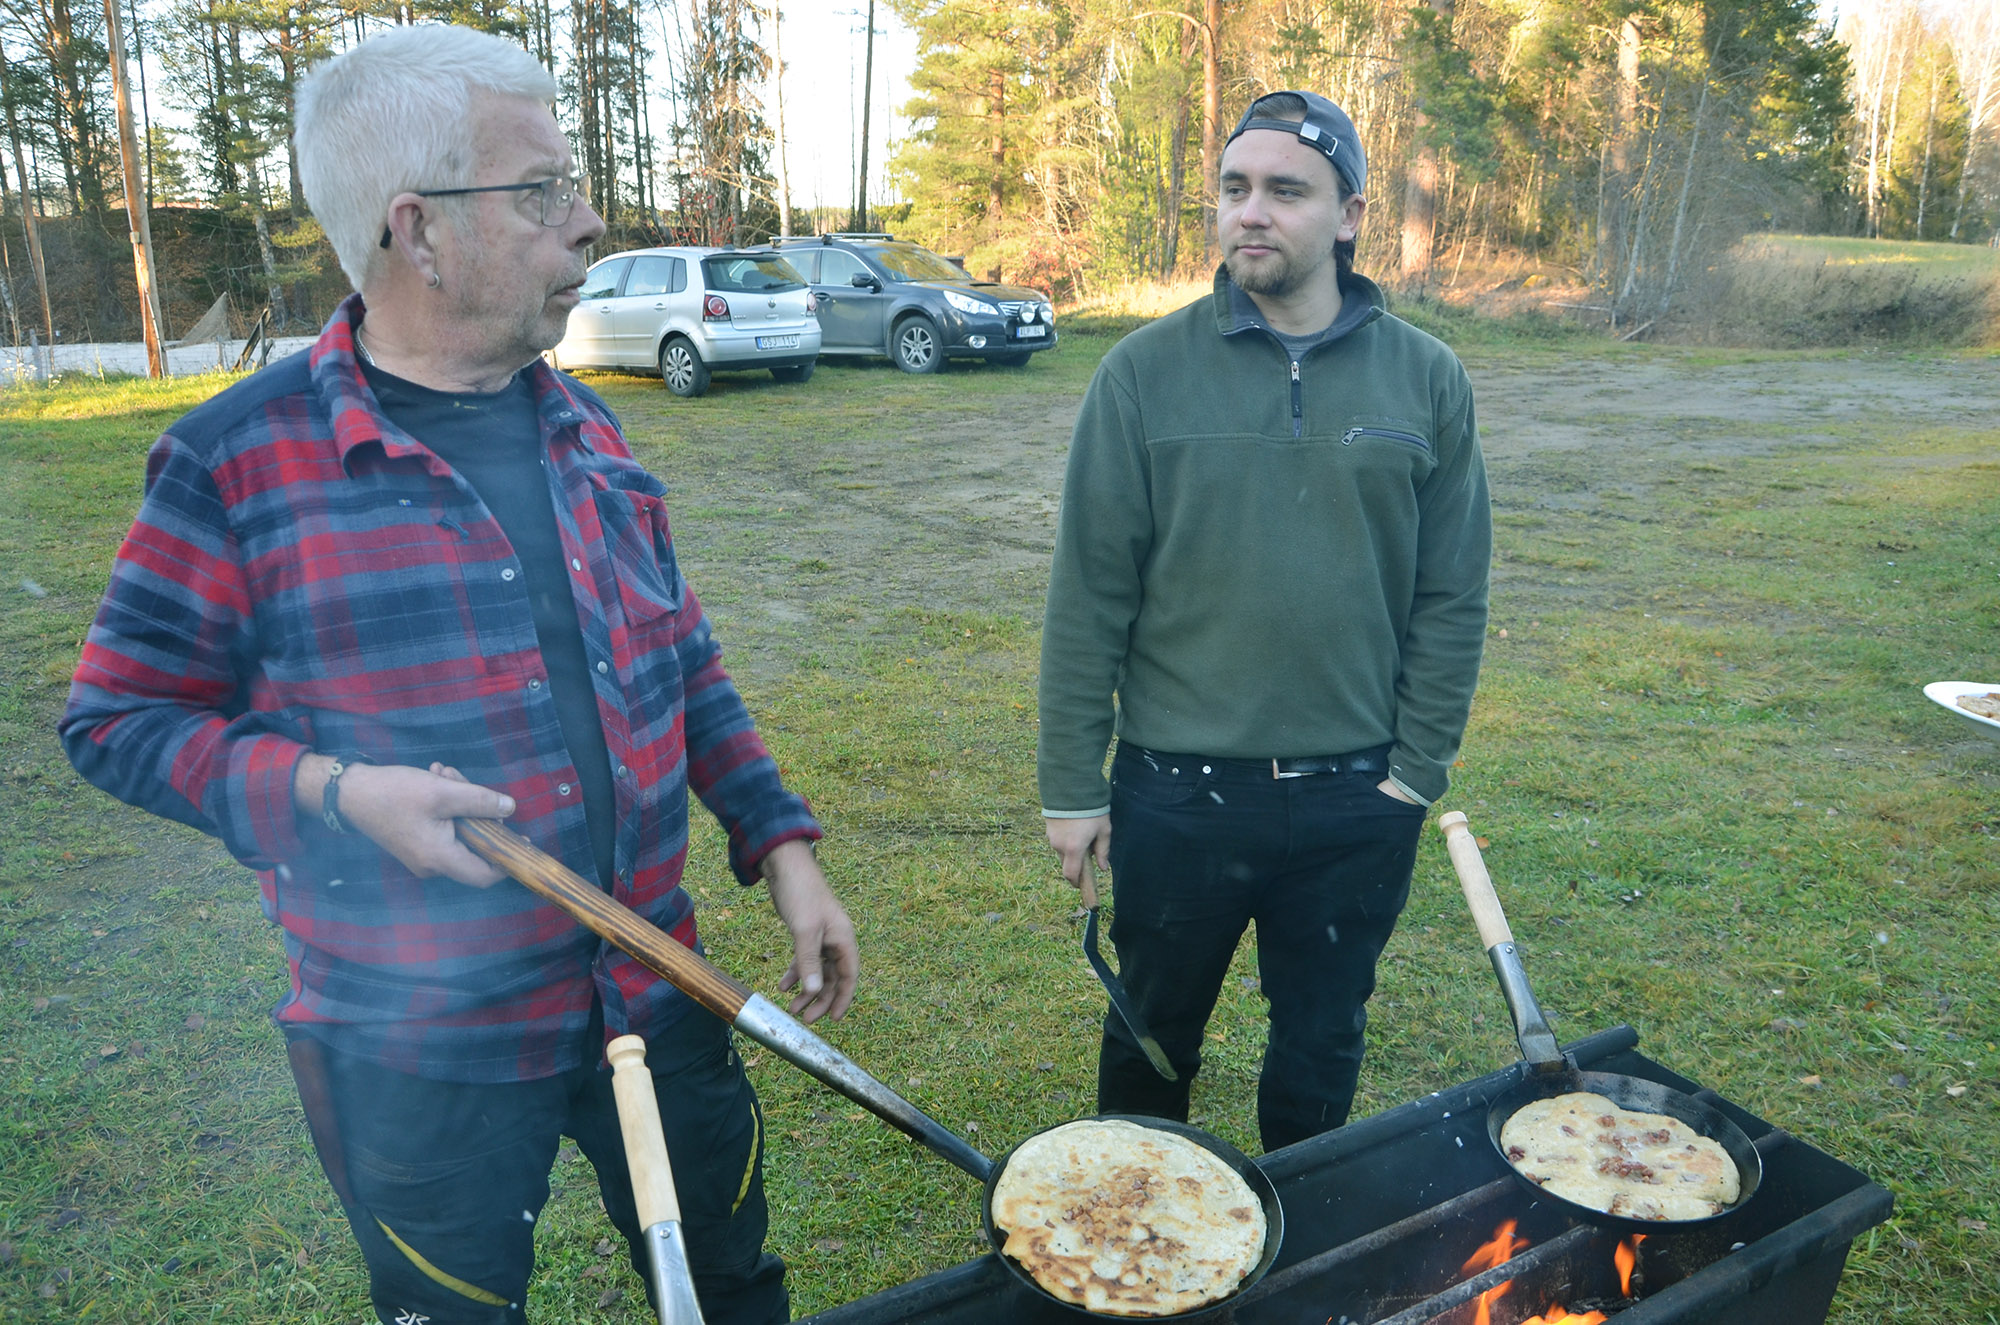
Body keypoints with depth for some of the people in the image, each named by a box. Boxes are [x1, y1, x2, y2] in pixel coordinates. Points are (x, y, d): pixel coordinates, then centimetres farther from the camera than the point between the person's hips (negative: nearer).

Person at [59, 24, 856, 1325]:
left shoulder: (585, 429, 3)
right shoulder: (237, 463, -13)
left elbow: (684, 665, 9)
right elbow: (120, 718, -6)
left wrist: (784, 846, 3)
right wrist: (336, 797, -22)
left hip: (654, 994, 5)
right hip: (416, 1056, -4)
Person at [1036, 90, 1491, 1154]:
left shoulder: (1426, 379, -1)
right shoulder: (1147, 371, -6)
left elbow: (1452, 599, 2)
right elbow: (1090, 595, -6)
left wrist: (1414, 772, -2)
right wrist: (1071, 786, -5)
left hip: (1356, 802, 2)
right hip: (1175, 792, -1)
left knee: (1321, 1051, 19)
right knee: (1152, 1039, 18)